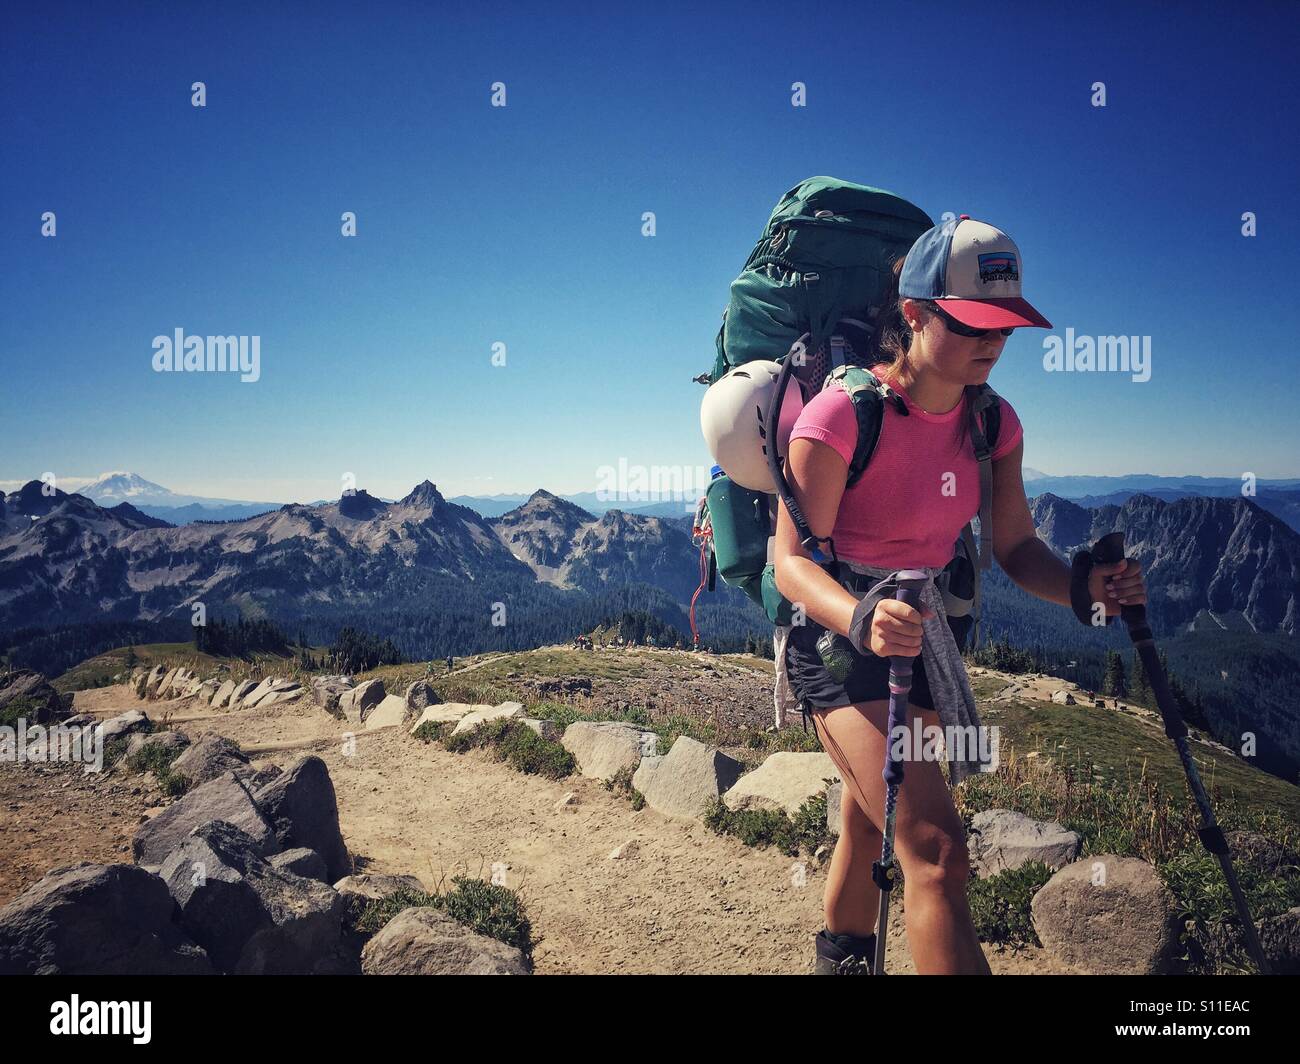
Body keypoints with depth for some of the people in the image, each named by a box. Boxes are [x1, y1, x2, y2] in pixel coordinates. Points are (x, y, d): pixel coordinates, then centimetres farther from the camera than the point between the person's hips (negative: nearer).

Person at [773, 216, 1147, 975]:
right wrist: (864, 619, -44)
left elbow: (1016, 548, -1)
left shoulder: (993, 422, -2)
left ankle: (842, 958, 47)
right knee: (936, 849, -17)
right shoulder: (842, 414, -23)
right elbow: (792, 560, -25)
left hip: (922, 631, 7)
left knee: (871, 826, 23)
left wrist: (1084, 587, -22)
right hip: (837, 636, -7)